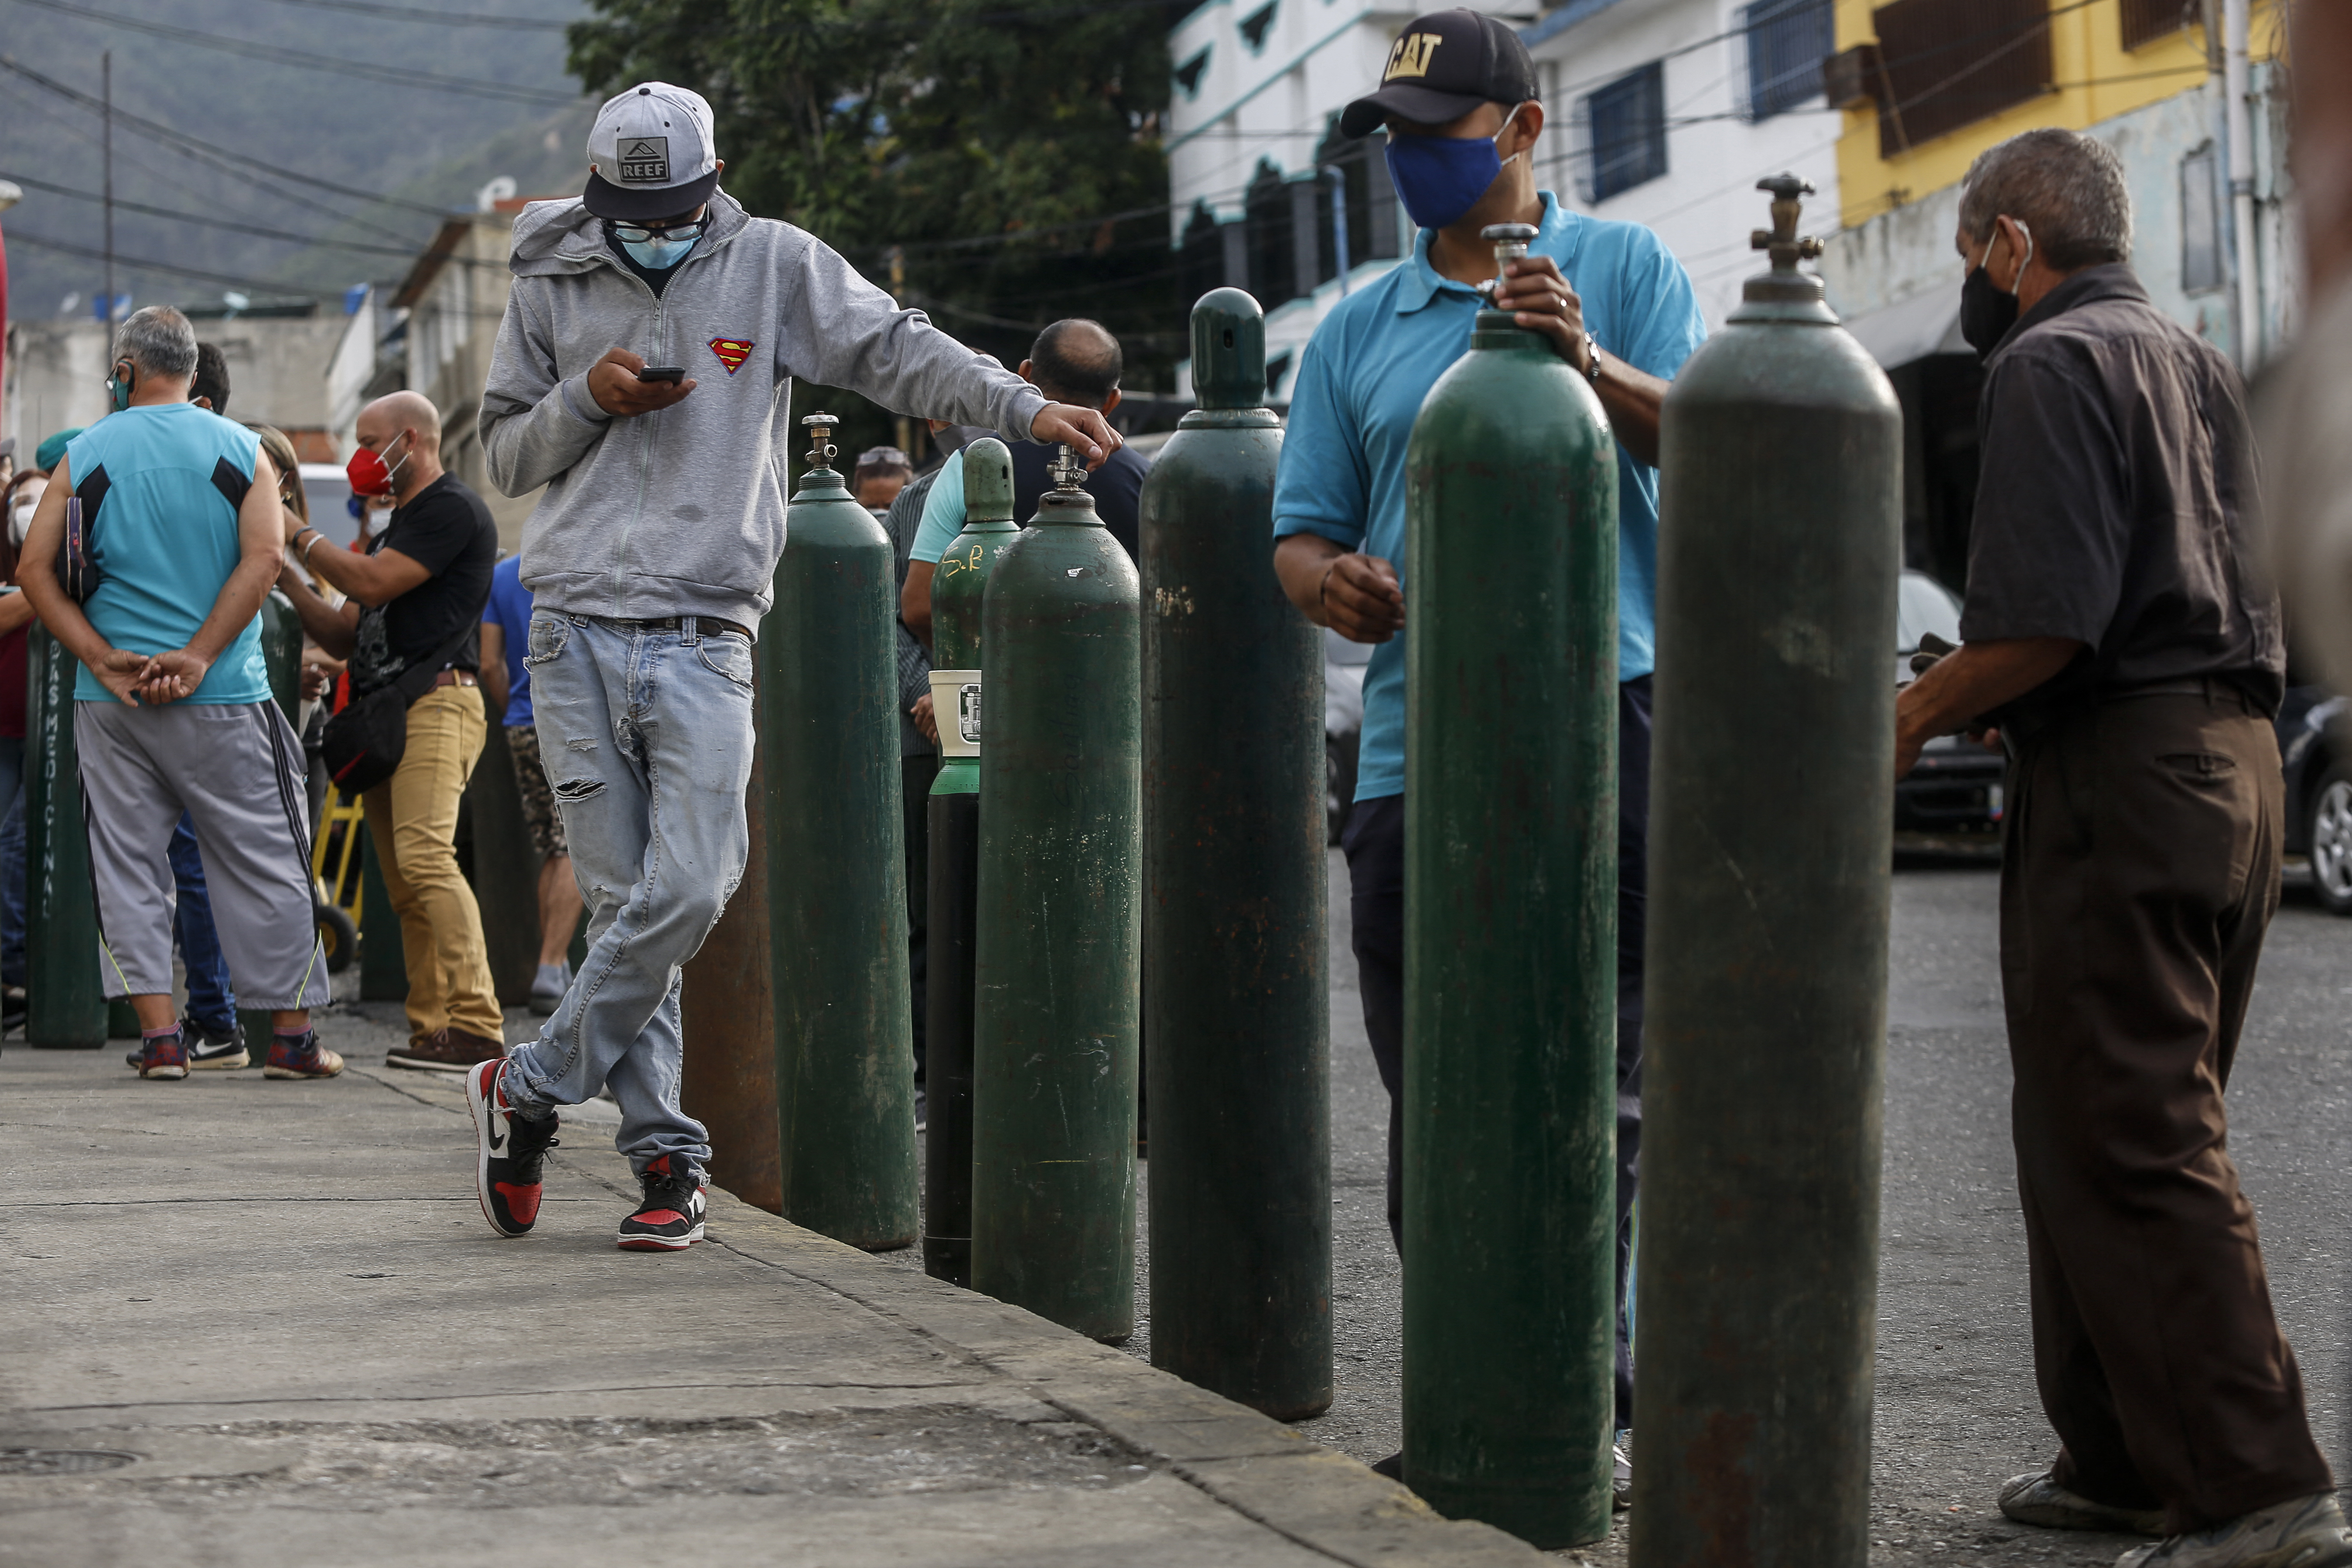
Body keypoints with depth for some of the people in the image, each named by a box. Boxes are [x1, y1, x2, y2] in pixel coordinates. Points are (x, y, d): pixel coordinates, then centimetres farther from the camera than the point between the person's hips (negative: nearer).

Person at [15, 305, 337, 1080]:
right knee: (263, 864, 6)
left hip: (112, 701, 1)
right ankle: (292, 1036, 8)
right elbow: (262, 558, -11)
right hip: (223, 698, -1)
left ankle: (160, 1037, 0)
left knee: (128, 867, 6)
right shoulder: (241, 449, 3)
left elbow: (34, 571, -3)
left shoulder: (86, 454, 4)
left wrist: (104, 660, -8)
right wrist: (197, 657, -13)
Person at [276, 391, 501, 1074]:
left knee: (425, 855, -23)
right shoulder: (397, 525, 28)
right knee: (404, 885, 4)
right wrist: (288, 580, 12)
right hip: (383, 712, 10)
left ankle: (478, 1026, -28)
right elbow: (345, 636, 25)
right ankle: (431, 1030, 3)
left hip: (436, 703, -10)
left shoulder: (453, 508, -3)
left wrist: (297, 533, -2)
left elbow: (371, 583, -14)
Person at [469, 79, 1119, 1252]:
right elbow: (505, 453, 16)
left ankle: (530, 1090, 4)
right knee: (623, 897, -1)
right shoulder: (553, 287, 11)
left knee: (689, 888, -13)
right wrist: (587, 400, -4)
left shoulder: (773, 265, 6)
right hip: (576, 632, 1)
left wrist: (1025, 409, -15)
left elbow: (895, 351, -2)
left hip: (706, 635, -1)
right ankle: (664, 1154, 6)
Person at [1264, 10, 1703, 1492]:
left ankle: (1602, 1398, 0)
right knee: (1432, 1102, 5)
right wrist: (1329, 577, -8)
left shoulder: (1624, 267, 8)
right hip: (1416, 743, 4)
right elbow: (1305, 530, 16)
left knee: (1600, 1092, -5)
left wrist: (1588, 362, -26)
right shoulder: (1357, 330, 18)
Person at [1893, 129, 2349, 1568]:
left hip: (2120, 778, -10)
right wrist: (1979, 704, 20)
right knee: (2134, 1129, 16)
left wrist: (1910, 720, -6)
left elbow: (2045, 624, -20)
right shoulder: (2199, 367, 19)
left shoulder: (2052, 364, -9)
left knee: (2134, 1154, -8)